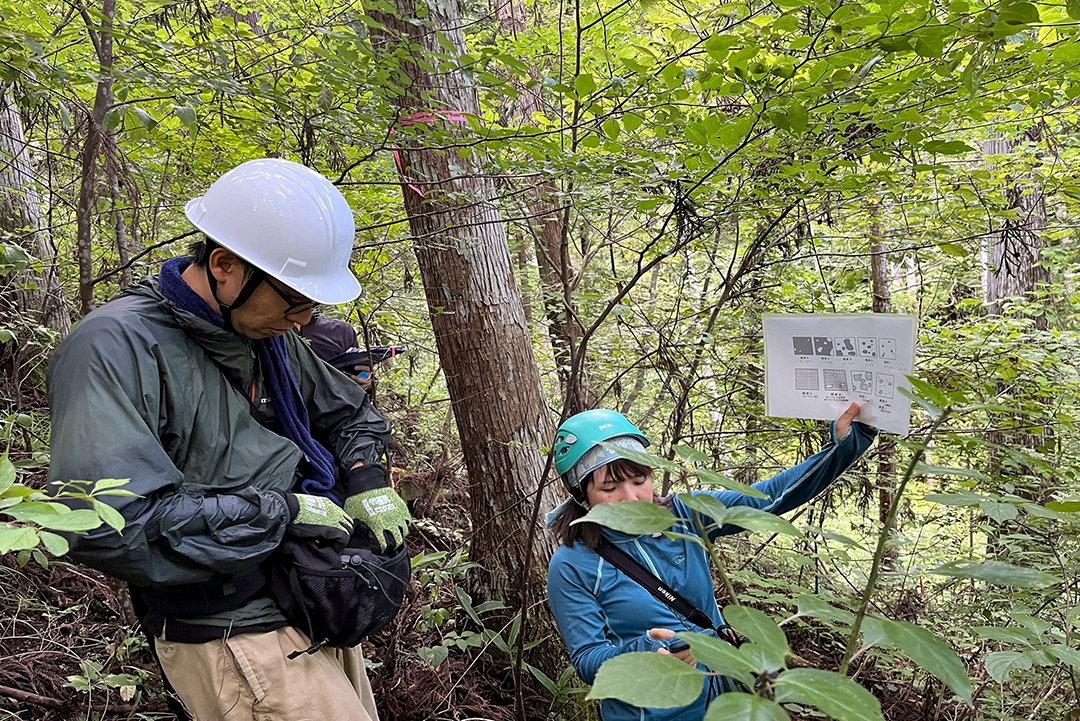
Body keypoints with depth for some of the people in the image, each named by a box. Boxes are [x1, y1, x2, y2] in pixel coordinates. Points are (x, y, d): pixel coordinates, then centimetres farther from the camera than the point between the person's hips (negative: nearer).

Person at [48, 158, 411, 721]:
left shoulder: (267, 334, 6)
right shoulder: (117, 347, -19)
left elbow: (350, 412, 21)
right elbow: (111, 525, -29)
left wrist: (366, 478, 0)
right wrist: (282, 512, -22)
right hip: (232, 636, -8)